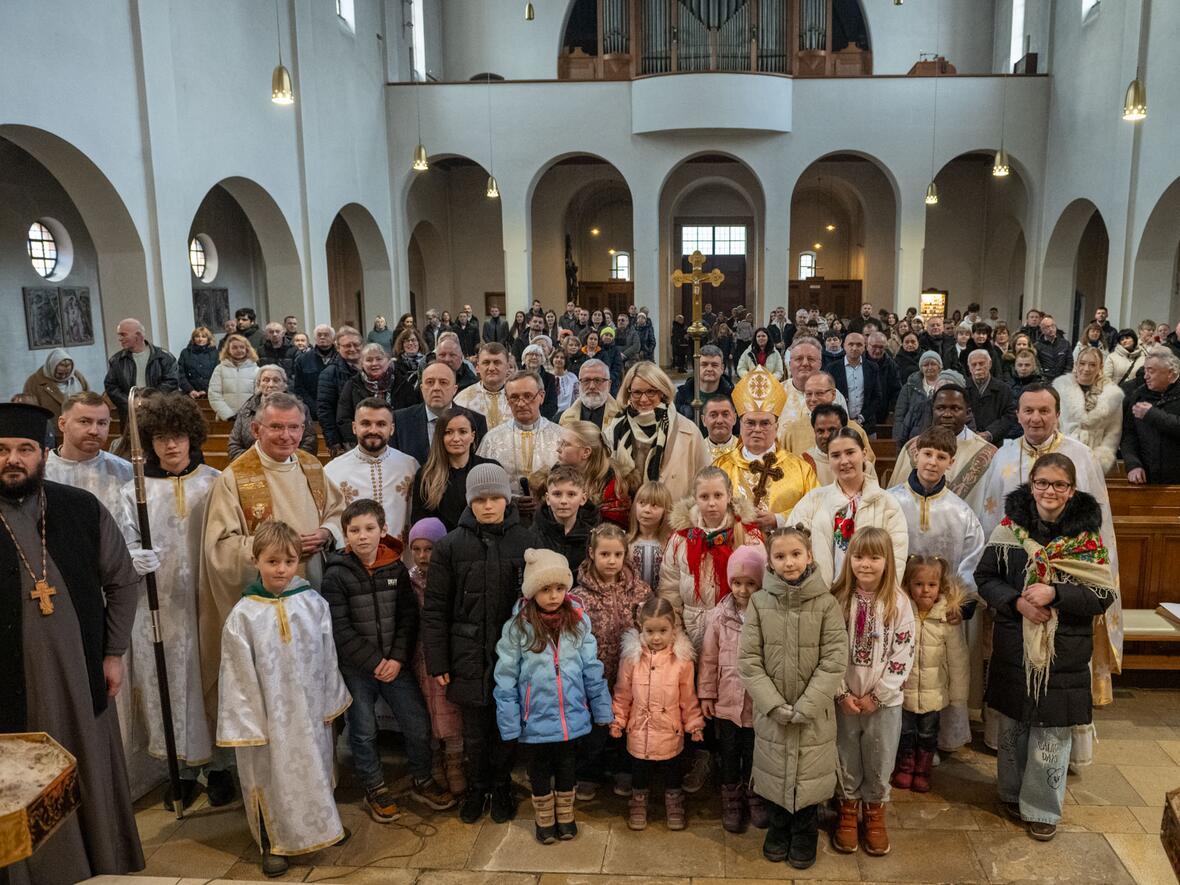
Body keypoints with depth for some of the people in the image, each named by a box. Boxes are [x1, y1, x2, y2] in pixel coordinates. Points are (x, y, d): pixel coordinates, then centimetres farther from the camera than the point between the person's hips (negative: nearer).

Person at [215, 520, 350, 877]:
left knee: (315, 767, 21)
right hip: (270, 715, -3)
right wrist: (248, 722, -8)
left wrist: (331, 703, 7)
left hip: (310, 710, 3)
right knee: (272, 775, 12)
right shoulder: (243, 614, -14)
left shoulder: (313, 603, -7)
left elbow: (327, 658, 2)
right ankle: (274, 843, 33)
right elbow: (238, 675, -10)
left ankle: (323, 821, 45)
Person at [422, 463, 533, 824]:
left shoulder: (526, 542, -4)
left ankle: (501, 787, 36)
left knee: (507, 728, 13)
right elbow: (434, 609, -1)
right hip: (469, 657, 0)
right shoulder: (451, 546, -4)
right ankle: (476, 787, 37)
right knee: (475, 730, 12)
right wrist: (437, 662, -4)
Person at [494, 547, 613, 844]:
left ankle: (565, 816, 43)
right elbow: (506, 681, -10)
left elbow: (592, 670, -2)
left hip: (572, 716, 2)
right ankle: (544, 819, 40)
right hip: (536, 719, -2)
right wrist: (509, 725, -8)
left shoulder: (578, 621, -8)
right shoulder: (517, 628, -15)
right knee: (540, 769, 18)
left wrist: (602, 711, 2)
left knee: (567, 766, 20)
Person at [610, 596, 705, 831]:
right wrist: (617, 720, -2)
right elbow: (623, 694, -2)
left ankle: (674, 805, 44)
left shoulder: (682, 659, -12)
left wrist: (694, 723, 1)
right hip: (639, 731, 0)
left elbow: (688, 697, -3)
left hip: (670, 731, 0)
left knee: (672, 772, 20)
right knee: (639, 774, 19)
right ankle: (638, 806, 42)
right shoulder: (631, 656, -12)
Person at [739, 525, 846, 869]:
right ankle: (779, 830, 40)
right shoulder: (759, 601, -7)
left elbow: (834, 660, -12)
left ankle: (805, 836, 37)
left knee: (809, 776, 12)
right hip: (771, 712, 1)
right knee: (776, 774, 15)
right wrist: (775, 704, -13)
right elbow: (748, 660, -7)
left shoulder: (826, 602, -10)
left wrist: (805, 706, -16)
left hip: (814, 713, -1)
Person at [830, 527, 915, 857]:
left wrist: (876, 695, -11)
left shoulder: (899, 603, -9)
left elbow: (903, 655, -8)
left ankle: (875, 814, 33)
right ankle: (848, 811, 33)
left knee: (880, 762, 12)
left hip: (884, 700, 0)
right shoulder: (838, 599, -7)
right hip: (844, 698, 0)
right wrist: (842, 693, -10)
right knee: (846, 759, 13)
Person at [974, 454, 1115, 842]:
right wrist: (1016, 602, -17)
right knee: (1012, 726, 15)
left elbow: (1104, 595, -8)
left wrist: (1054, 594, -22)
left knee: (1052, 733, 7)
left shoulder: (1088, 534, -6)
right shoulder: (1010, 526, -3)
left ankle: (1042, 808, 26)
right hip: (1014, 648, 2)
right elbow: (984, 577, 0)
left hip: (1065, 653, -1)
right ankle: (1012, 792, 36)